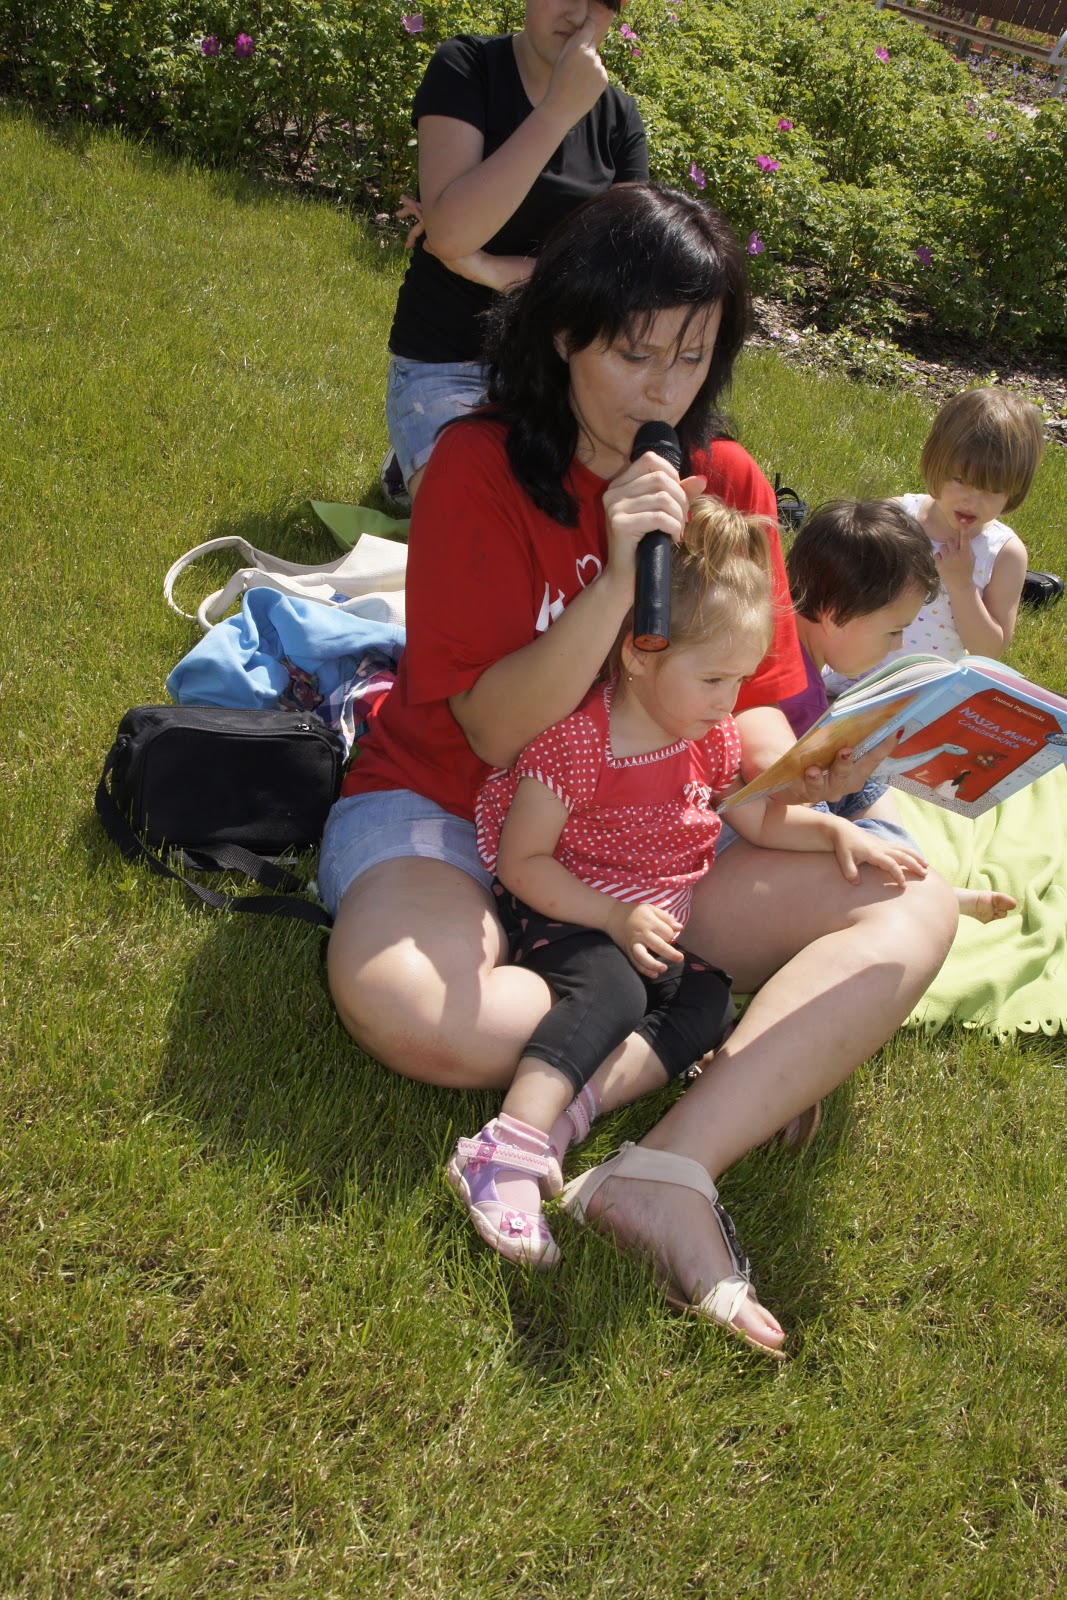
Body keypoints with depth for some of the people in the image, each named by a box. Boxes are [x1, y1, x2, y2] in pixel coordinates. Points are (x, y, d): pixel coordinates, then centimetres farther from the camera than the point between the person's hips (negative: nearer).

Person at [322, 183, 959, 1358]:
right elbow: (496, 731, -17)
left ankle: (671, 1171, -31)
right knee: (396, 998, -38)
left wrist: (790, 768, -25)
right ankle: (741, 1054, -16)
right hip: (453, 813, -4)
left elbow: (751, 705, -1)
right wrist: (617, 579, -30)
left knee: (916, 909, -15)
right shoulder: (477, 467, -13)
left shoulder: (728, 485, 0)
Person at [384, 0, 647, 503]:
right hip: (444, 362, -4)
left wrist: (491, 268, -15)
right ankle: (415, 467, 12)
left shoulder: (618, 116, 3)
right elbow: (450, 231, -25)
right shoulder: (464, 67, -9)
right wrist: (559, 110, -26)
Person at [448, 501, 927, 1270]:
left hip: (660, 925, 7)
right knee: (611, 993, -35)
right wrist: (616, 920, -26)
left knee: (707, 1002, -19)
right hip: (568, 915, -7)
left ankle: (565, 1107, -32)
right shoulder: (577, 740, -19)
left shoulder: (713, 738, 4)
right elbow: (522, 861, -17)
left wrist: (838, 830, 2)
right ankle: (509, 1148, -45)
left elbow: (761, 819, 19)